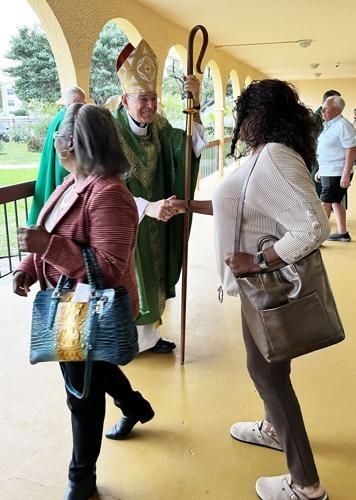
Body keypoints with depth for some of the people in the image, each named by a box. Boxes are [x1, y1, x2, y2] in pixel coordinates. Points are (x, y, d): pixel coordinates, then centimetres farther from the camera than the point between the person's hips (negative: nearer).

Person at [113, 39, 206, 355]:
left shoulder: (159, 127, 0)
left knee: (151, 278, 15)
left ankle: (147, 335, 32)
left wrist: (194, 104, -24)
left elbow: (191, 147, -13)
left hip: (153, 224, 6)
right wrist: (147, 207, -40)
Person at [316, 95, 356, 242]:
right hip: (328, 172, 9)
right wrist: (321, 169, 22)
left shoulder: (343, 125, -16)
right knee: (336, 202, 15)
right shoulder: (329, 125, 12)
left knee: (325, 204, -6)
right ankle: (343, 233, 25)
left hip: (337, 173, -9)